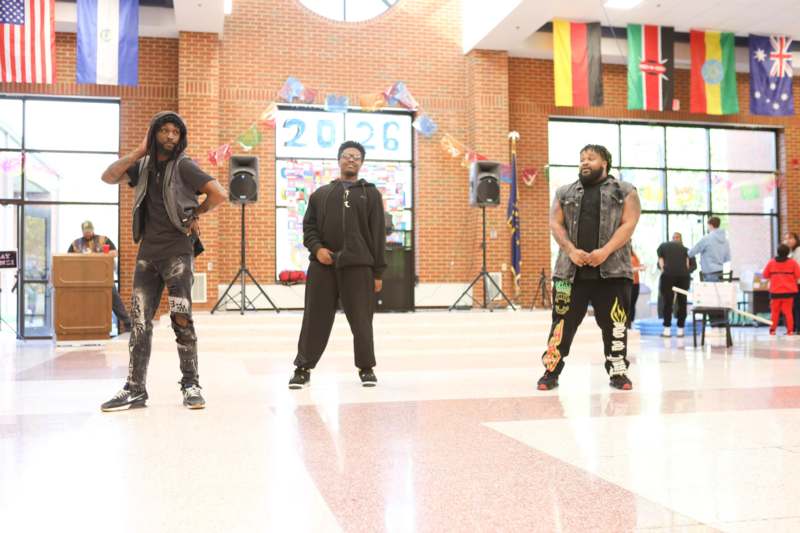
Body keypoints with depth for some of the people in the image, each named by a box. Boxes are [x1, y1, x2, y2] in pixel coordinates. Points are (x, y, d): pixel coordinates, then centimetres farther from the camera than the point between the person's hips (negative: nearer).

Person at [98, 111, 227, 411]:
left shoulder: (183, 166, -4)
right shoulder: (144, 167, 12)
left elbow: (219, 195, -11)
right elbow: (108, 177, 1)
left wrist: (195, 214, 2)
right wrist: (139, 151, -2)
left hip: (177, 251, -5)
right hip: (147, 252, 5)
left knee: (181, 318, -8)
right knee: (139, 321, 2)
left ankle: (191, 384, 2)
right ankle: (135, 388, 6)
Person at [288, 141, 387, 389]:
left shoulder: (370, 193, 11)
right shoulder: (321, 193, 16)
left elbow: (378, 234, 6)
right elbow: (308, 226, 14)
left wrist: (378, 272, 1)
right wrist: (316, 248, -7)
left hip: (358, 266, -1)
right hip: (322, 266, 1)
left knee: (361, 320, 2)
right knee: (315, 319, 3)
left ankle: (366, 368, 17)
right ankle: (303, 368, 13)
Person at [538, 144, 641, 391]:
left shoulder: (625, 191, 7)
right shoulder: (565, 192, 14)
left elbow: (628, 224, -3)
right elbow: (555, 224, 7)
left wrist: (605, 251, -16)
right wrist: (571, 250, -10)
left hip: (612, 269, -1)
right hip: (571, 269, 2)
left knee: (615, 324, 3)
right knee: (562, 322, 1)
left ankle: (618, 372, 16)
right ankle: (551, 371, 8)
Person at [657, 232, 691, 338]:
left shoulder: (662, 246, 19)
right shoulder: (683, 247, 23)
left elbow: (661, 263, 10)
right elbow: (687, 263, 15)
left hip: (668, 274, -2)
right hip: (683, 275, 2)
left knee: (667, 302, 2)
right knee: (682, 302, 7)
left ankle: (667, 329, 2)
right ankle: (680, 329, 9)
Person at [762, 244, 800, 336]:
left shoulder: (771, 262, -2)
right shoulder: (792, 262, -5)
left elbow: (765, 275, 2)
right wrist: (792, 278, 13)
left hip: (775, 291, 1)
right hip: (789, 290, 0)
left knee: (775, 311, 10)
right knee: (788, 311, 5)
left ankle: (772, 329, 9)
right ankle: (790, 330, 2)